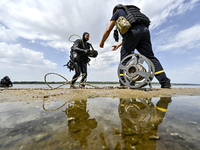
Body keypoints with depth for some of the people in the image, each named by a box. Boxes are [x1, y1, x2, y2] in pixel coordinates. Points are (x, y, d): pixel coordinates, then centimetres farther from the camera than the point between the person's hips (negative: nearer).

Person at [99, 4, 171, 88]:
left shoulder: (118, 12, 26)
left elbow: (108, 30, 17)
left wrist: (102, 42, 29)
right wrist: (119, 44, 39)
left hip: (133, 30, -6)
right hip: (145, 29, 7)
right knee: (151, 57, 4)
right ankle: (165, 82, 1)